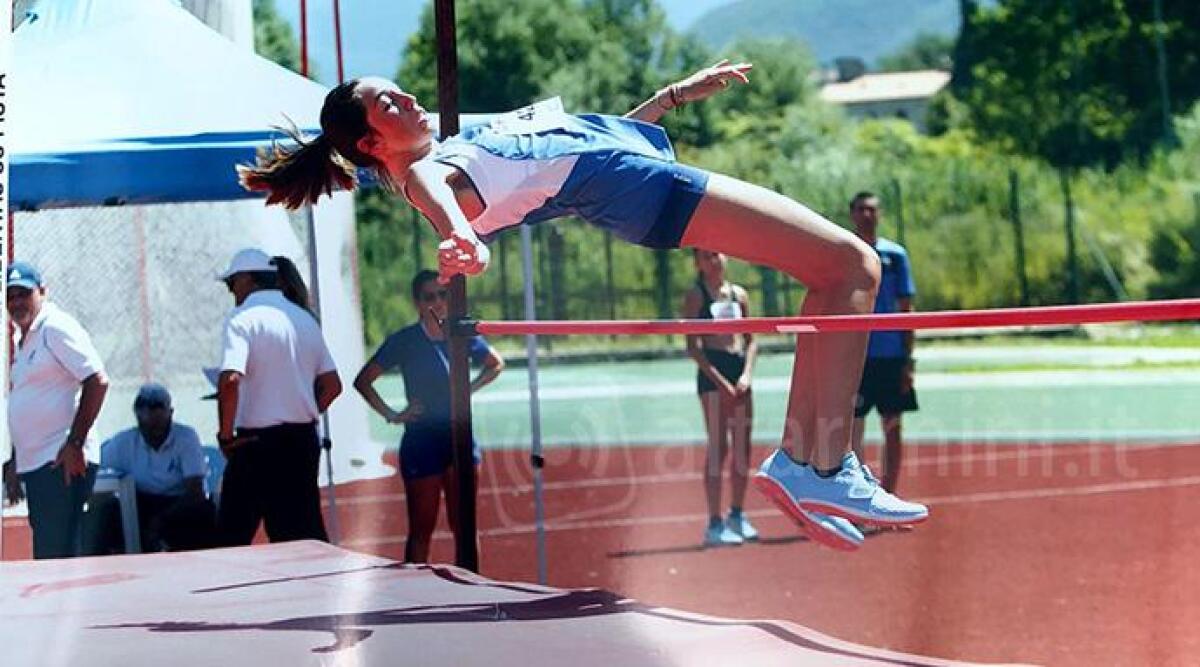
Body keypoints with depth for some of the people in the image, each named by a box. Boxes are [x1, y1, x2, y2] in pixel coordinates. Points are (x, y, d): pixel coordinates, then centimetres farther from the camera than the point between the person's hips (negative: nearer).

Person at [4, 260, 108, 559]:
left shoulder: (57, 328, -8)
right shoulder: (23, 341, 20)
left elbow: (97, 381, -17)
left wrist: (75, 444, -19)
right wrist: (13, 465, 23)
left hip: (63, 464, -9)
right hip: (34, 466, 10)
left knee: (56, 556, -13)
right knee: (45, 557, 9)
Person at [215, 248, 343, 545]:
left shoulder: (242, 318, -10)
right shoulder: (304, 318, 11)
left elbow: (230, 380, -24)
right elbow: (332, 385, 12)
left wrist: (225, 434, -14)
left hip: (257, 442, -6)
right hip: (304, 440, 6)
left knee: (233, 535, 4)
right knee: (308, 534, 9)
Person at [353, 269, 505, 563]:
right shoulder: (405, 341, -7)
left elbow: (496, 364, 21)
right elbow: (363, 381, -4)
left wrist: (469, 390, 8)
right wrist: (392, 415, -8)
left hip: (460, 437, 3)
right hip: (422, 441, -3)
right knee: (421, 529, 0)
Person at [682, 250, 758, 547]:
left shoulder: (739, 294, 13)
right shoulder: (696, 295, -1)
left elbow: (750, 340, 13)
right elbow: (693, 347, -7)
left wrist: (746, 374, -3)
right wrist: (720, 381, -14)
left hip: (740, 371, 5)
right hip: (712, 371, -5)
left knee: (743, 447, 6)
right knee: (718, 447, -9)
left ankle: (737, 515, 18)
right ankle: (715, 524, -8)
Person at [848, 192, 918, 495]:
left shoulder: (895, 254, 5)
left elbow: (906, 309, 6)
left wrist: (907, 360, 0)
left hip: (891, 356, 1)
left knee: (892, 428, 4)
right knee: (853, 431, -1)